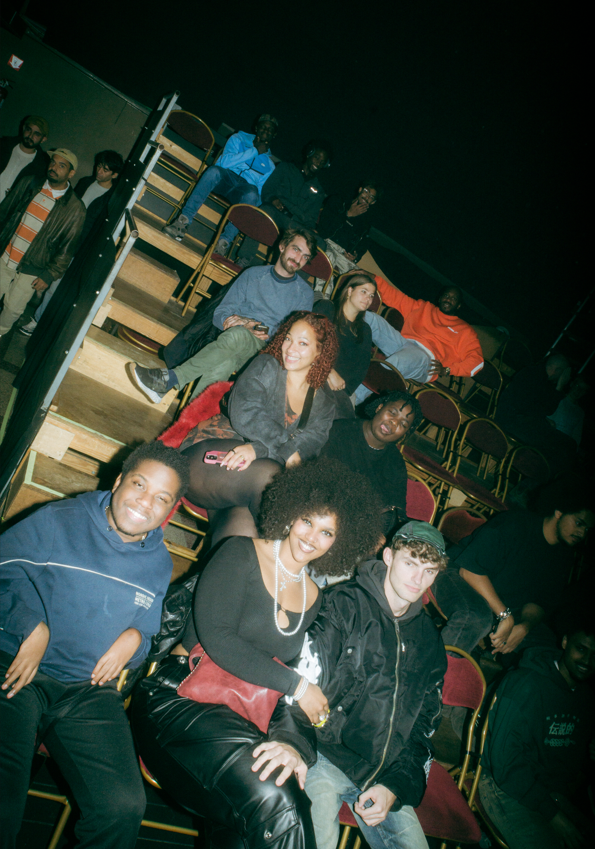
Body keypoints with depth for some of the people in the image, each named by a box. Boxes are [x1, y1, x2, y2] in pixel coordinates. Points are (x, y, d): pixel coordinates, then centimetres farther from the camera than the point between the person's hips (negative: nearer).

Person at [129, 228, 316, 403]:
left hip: (263, 347, -2)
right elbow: (220, 315, 14)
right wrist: (247, 324, -10)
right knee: (225, 362, -38)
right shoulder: (253, 275, 20)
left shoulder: (304, 293, 15)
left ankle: (171, 378, -42)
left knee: (237, 335, -39)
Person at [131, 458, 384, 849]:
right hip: (182, 696, -5)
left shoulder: (315, 600, 14)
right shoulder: (241, 555, -2)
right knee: (272, 800, -29)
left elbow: (307, 672, 8)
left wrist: (294, 742, -13)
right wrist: (296, 684, -9)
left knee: (291, 803, -24)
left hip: (245, 719, 5)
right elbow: (215, 637, -13)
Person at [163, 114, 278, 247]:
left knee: (252, 193, -38)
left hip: (246, 188, 0)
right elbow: (224, 162, 0)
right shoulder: (239, 139, 19)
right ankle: (183, 221, -41)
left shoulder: (269, 163, 21)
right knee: (214, 170, -36)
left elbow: (261, 191, 8)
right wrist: (254, 151, -1)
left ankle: (224, 241, -44)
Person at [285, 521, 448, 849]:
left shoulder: (428, 639, 13)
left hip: (385, 775, 5)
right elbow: (301, 676, -12)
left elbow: (424, 724, 14)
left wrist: (395, 786, 0)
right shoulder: (344, 604, -3)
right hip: (326, 755, -5)